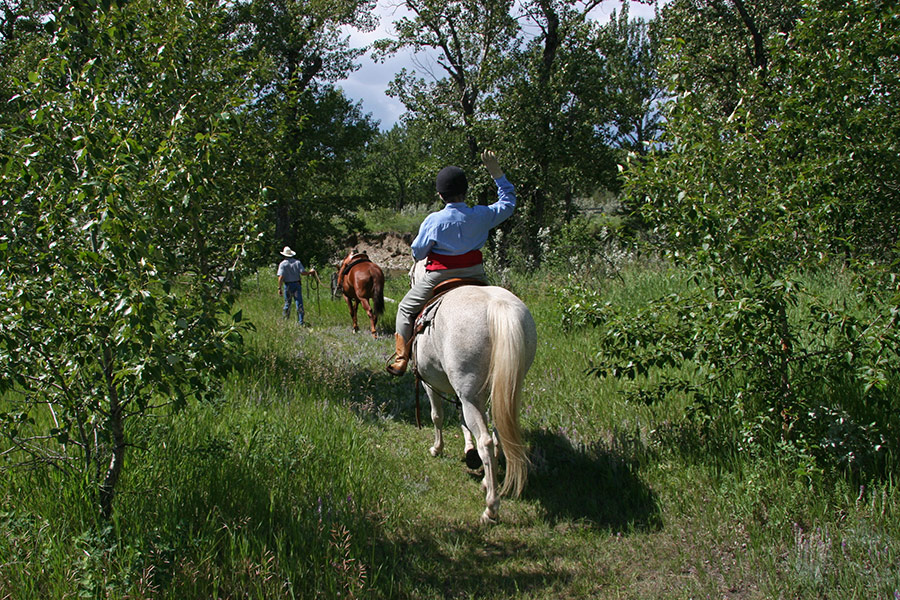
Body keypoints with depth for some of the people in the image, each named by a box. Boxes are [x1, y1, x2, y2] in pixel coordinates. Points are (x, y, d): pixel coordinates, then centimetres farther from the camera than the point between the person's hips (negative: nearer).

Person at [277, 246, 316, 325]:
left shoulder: (282, 264, -6)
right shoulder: (297, 262, -1)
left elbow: (281, 277, -13)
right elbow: (303, 273, -8)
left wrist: (279, 288, -10)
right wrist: (310, 272, 11)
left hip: (287, 285, -1)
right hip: (297, 285, 1)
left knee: (287, 303, 13)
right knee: (299, 303, 1)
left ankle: (286, 319, 21)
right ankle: (301, 321, -3)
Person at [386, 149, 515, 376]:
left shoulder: (433, 221, -13)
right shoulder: (481, 215, -4)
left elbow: (418, 253, -4)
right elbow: (508, 202, 13)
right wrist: (496, 172, 14)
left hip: (439, 276, -2)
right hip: (475, 275, 2)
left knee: (406, 309, 18)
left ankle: (401, 359, 12)